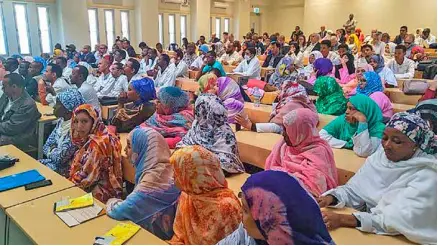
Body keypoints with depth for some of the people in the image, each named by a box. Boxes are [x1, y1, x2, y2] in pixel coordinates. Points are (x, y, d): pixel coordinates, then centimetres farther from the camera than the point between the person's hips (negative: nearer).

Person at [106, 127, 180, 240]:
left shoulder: (154, 177, -27)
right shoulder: (158, 168, -1)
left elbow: (119, 211, -23)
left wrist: (111, 202, -5)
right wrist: (120, 202, -4)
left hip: (155, 234, -7)